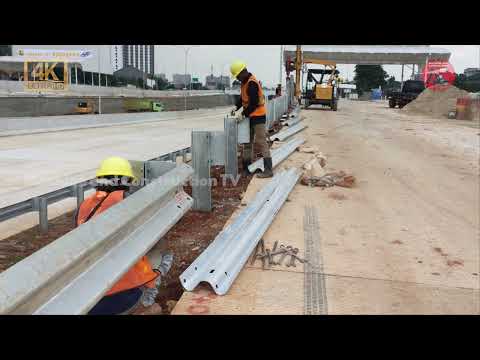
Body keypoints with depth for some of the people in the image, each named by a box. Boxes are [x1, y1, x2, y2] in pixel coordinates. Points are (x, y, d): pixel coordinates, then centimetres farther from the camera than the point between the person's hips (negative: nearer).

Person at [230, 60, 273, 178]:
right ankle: (246, 167, 23)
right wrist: (236, 107, 3)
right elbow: (242, 97, 18)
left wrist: (244, 113, -17)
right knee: (247, 142, 14)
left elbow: (253, 103, -23)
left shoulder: (252, 83, -19)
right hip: (250, 116, 10)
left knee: (261, 142, -11)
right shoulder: (244, 82, 11)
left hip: (258, 116, -10)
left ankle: (268, 170, -10)